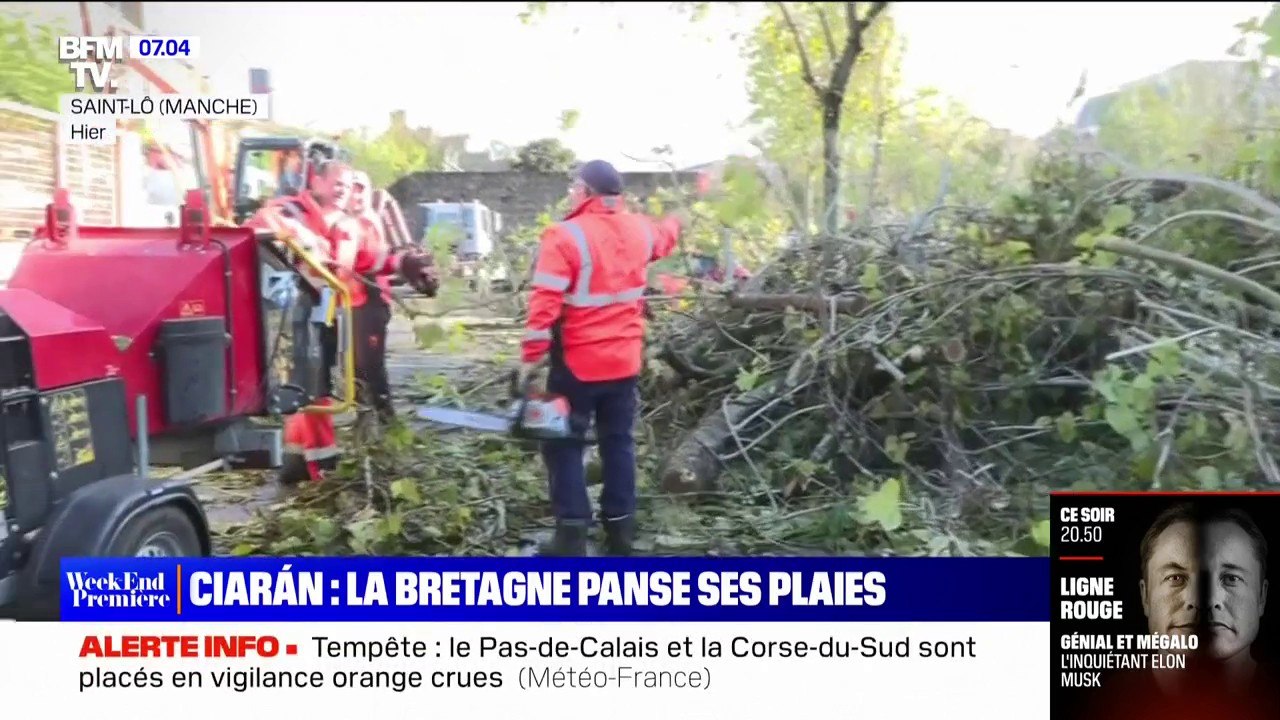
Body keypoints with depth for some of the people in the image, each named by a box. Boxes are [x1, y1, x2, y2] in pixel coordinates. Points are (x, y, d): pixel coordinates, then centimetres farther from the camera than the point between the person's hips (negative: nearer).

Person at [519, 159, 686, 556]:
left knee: (564, 444, 6)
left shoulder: (565, 236, -16)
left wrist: (531, 355, -15)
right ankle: (620, 529, 20)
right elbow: (664, 237, 28)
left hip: (578, 363, -5)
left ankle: (572, 535, 4)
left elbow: (545, 301, -21)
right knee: (618, 441, 14)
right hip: (624, 360, 6)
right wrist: (677, 222, 51)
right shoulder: (637, 230, 4)